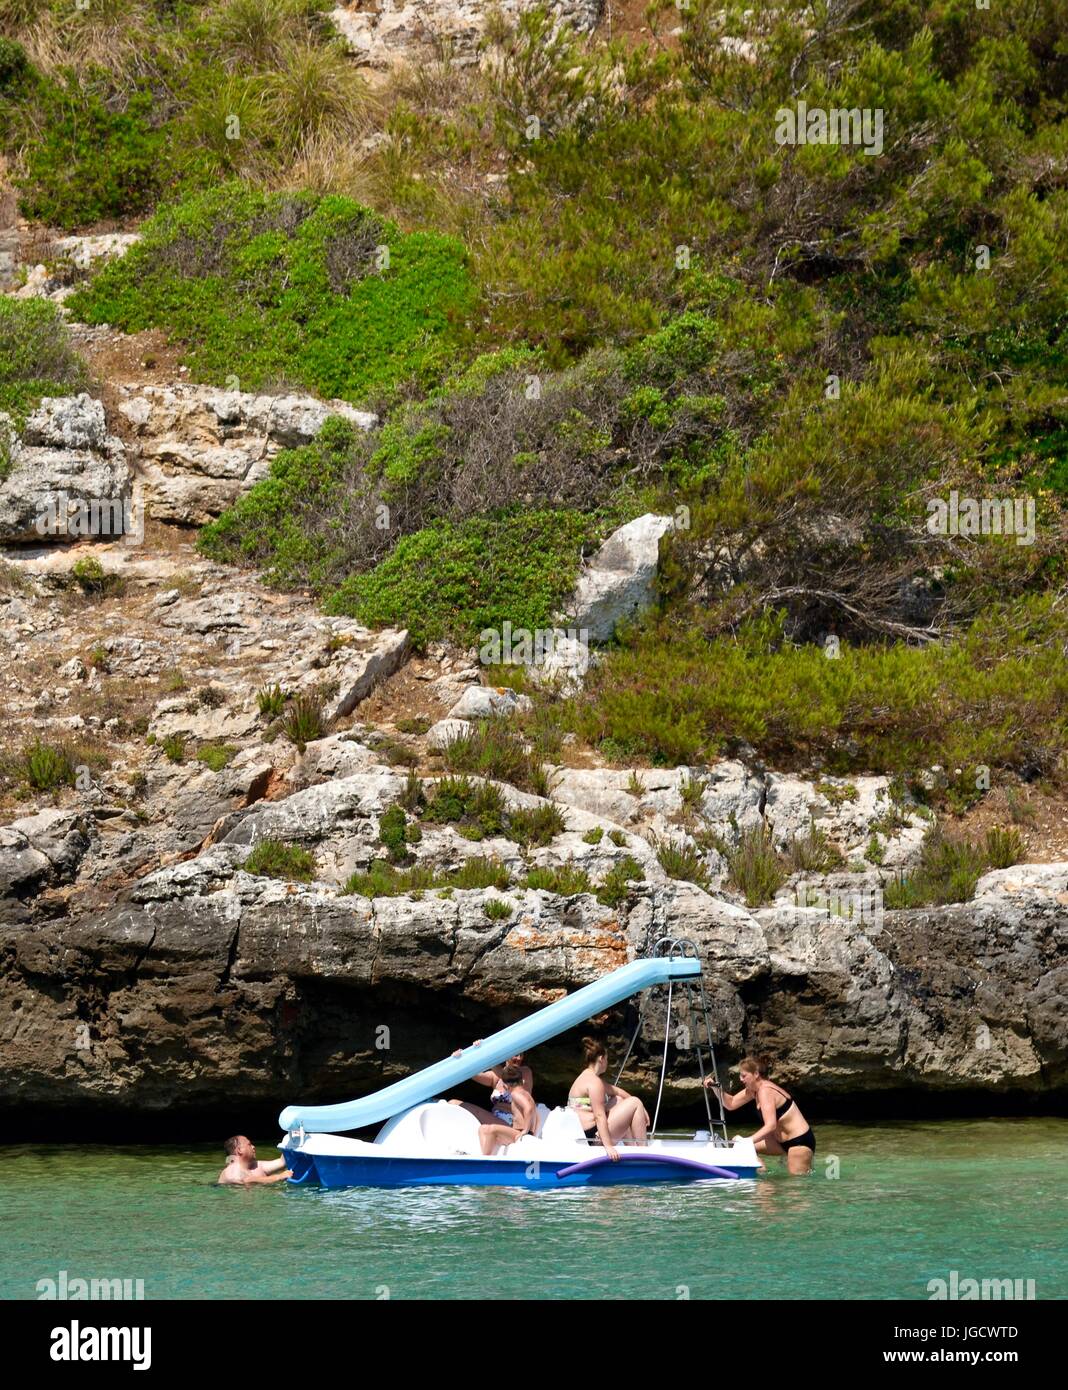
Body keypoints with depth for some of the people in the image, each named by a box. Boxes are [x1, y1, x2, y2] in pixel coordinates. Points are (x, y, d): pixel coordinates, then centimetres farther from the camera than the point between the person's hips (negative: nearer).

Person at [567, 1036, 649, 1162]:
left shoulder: (586, 1077, 17)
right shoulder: (594, 1081, -16)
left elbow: (616, 1091, 25)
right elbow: (599, 1116, -24)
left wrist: (640, 1109, 23)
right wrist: (608, 1146, -29)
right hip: (593, 1136, -10)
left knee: (619, 1100, 27)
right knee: (635, 1103, -1)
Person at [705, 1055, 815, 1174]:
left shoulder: (765, 1091, -23)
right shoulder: (753, 1090, 5)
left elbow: (770, 1126, -31)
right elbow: (731, 1104, 12)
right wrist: (716, 1088, -3)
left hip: (800, 1141, -10)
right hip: (783, 1141, 10)